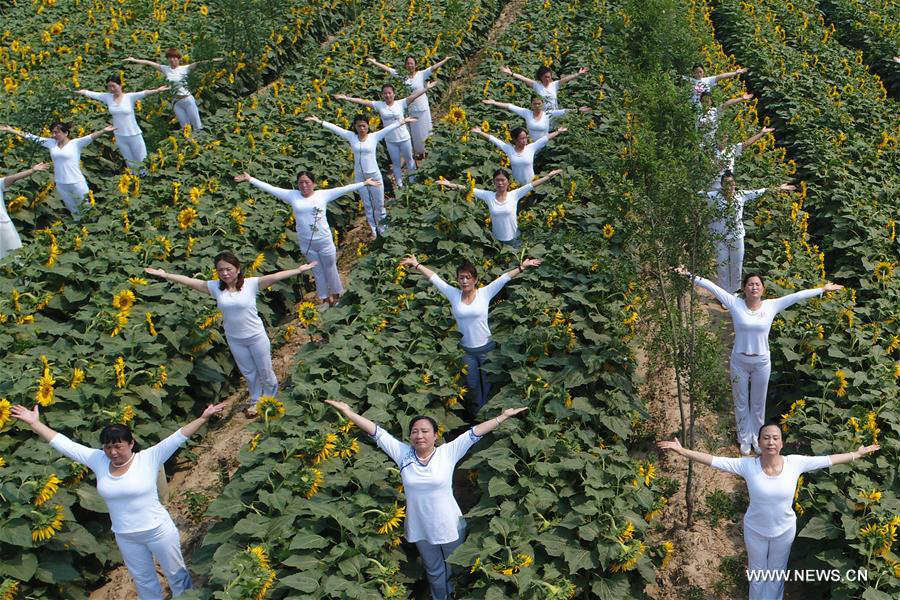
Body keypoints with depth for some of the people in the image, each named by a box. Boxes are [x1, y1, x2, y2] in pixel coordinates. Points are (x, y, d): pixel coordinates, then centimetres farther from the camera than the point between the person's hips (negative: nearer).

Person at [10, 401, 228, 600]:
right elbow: (65, 444, -2)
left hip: (159, 531, -4)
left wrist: (204, 418, -34)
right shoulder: (99, 461, -5)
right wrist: (34, 423, -3)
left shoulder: (149, 458, -16)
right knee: (143, 582, 22)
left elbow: (179, 437, -24)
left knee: (177, 575, 13)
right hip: (126, 538, 4)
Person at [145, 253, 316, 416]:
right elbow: (189, 281, -7)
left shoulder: (251, 284, -17)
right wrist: (164, 275, -11)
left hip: (256, 336, -3)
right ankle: (255, 401, 45)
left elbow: (275, 277, -26)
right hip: (234, 339, 3)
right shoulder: (215, 287, -7)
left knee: (265, 372, 13)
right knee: (248, 372, 22)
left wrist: (299, 270, -35)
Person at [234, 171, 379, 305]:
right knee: (317, 270, 16)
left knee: (330, 268, 14)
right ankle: (325, 296, 34)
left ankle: (336, 292, 38)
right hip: (305, 243, 2)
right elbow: (270, 188, 0)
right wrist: (249, 179, -2)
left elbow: (344, 189, -10)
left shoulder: (323, 194, -6)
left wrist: (364, 183, -15)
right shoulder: (292, 195, -1)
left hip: (324, 240, -2)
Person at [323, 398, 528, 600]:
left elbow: (476, 432, -15)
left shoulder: (448, 452, -11)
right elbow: (376, 431, -10)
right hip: (420, 529, 2)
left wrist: (504, 416, -19)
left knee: (454, 569, 18)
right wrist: (347, 411, -14)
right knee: (434, 571, 19)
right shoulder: (403, 453, -7)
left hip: (449, 526, -1)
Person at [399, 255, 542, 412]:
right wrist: (416, 264, 3)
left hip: (486, 348, -2)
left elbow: (505, 278, -10)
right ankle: (477, 416, 29)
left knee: (488, 384, 8)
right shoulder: (454, 294, 0)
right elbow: (434, 277, 2)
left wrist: (522, 267, -17)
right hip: (466, 350, 2)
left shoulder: (485, 293, -5)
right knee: (472, 385, 11)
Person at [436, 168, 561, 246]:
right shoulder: (488, 196, -4)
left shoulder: (514, 195, -6)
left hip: (513, 240, -1)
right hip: (496, 240, 1)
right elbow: (468, 189, -7)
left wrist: (549, 176, -10)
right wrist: (450, 184, -12)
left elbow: (532, 184, -8)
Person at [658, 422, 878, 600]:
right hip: (755, 530, -1)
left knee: (777, 571, 24)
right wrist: (682, 451, -34)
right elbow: (713, 460, -27)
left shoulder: (795, 463, -21)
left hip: (784, 530, 1)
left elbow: (828, 460, -11)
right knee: (757, 570, 22)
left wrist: (857, 454, -7)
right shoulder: (748, 466, -24)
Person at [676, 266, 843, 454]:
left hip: (762, 362, 1)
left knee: (758, 403, 17)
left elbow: (797, 296, -8)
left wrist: (823, 289, -7)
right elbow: (712, 287, -17)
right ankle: (744, 439, 34)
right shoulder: (735, 304, -11)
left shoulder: (771, 305, -8)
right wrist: (692, 276, -23)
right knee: (741, 402, 15)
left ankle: (757, 438, 37)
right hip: (739, 361, -1)